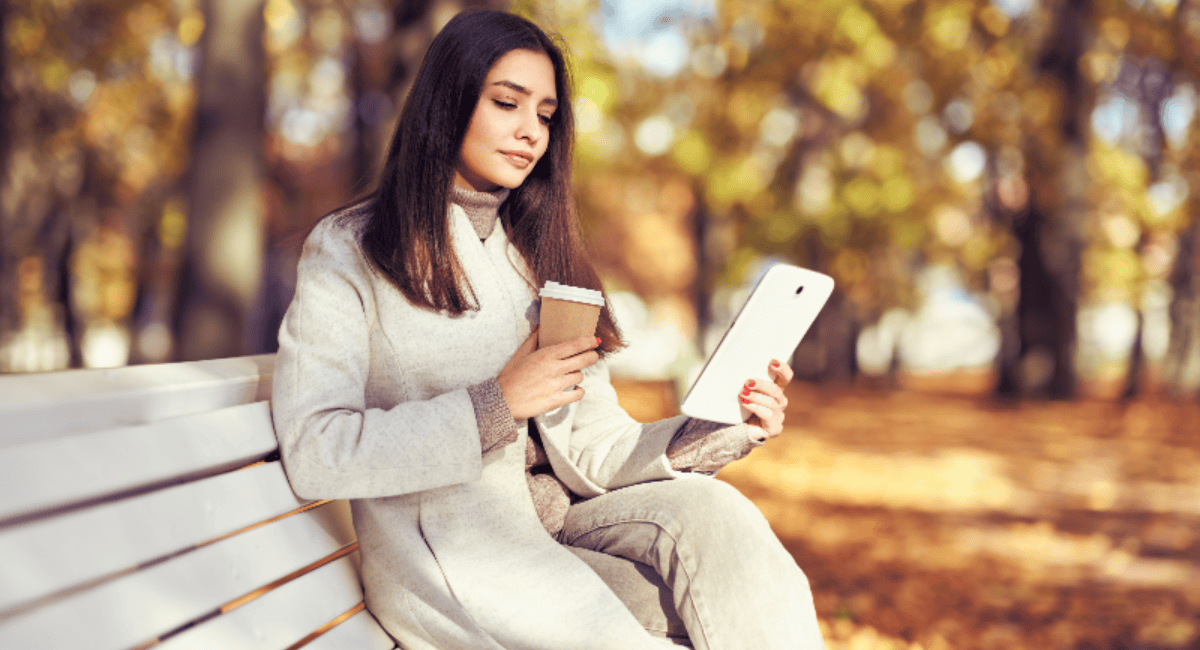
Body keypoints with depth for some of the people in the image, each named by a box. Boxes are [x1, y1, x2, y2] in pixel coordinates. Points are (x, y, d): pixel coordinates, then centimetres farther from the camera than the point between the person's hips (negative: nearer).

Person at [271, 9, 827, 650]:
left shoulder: (538, 256, 17)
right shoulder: (347, 250, 0)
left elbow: (592, 449, 8)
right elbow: (313, 455, -12)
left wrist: (725, 430, -10)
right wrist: (497, 404, -17)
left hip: (557, 519, 6)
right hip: (441, 548, -5)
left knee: (711, 510, -25)